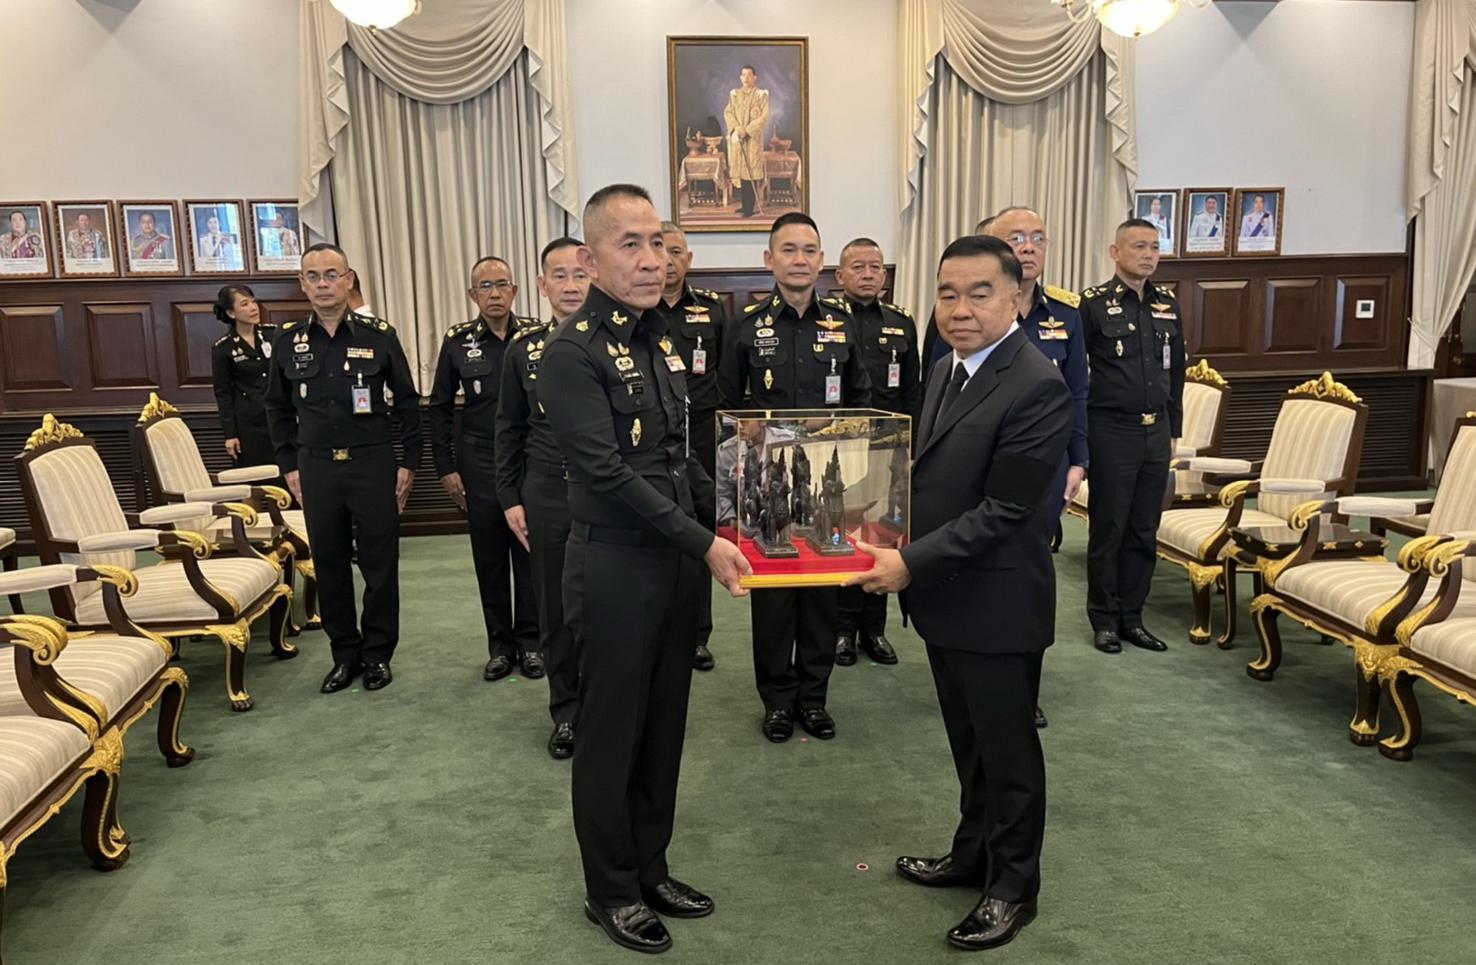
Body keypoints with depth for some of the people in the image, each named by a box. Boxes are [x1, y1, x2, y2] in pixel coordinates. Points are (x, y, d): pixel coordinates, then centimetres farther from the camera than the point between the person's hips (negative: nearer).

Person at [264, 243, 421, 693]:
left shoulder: (379, 335, -2)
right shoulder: (288, 341, 5)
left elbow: (407, 402, 3)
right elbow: (278, 408, 14)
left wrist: (409, 462, 0)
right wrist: (289, 465, 8)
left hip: (373, 462, -2)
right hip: (316, 467, 3)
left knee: (379, 563, 4)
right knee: (329, 565, 9)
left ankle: (377, 654, 18)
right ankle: (345, 653, 23)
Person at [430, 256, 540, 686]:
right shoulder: (457, 341, 2)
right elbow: (439, 408, 6)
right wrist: (446, 468, 2)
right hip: (480, 462, 1)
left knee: (529, 552, 6)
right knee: (489, 556, 8)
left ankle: (530, 640, 20)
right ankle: (499, 643, 21)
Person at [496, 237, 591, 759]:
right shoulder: (523, 348, 5)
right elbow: (509, 428, 9)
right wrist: (510, 499, 5)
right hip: (547, 496, 2)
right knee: (556, 610, 10)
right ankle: (567, 712, 27)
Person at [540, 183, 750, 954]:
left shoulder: (659, 340, 9)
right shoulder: (573, 351, -15)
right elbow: (608, 475, -21)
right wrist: (704, 544, -22)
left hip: (676, 560, 7)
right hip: (615, 566, -7)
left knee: (664, 726, 17)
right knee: (611, 734, 8)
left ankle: (650, 869, 35)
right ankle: (610, 891, 27)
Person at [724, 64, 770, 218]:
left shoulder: (761, 94, -3)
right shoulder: (734, 94, 10)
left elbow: (764, 117, -9)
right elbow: (727, 112, 5)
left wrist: (747, 130, -16)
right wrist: (736, 127, -13)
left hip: (753, 138, -4)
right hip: (736, 137, 5)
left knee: (751, 170, -7)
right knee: (740, 170, 6)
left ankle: (751, 207, -5)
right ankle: (744, 204, 15)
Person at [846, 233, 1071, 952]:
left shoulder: (1036, 388, -20)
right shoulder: (948, 370, 7)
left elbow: (1003, 511, -23)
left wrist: (912, 564, -22)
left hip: (996, 603, -8)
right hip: (945, 596, 8)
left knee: (1007, 750, 10)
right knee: (968, 743, 23)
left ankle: (1013, 886, 29)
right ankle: (975, 853, 41)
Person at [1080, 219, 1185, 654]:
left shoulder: (1167, 304, 11)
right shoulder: (1094, 303, -6)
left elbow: (1176, 371, 17)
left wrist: (1173, 429, 16)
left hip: (1156, 432, 5)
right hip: (1111, 431, -5)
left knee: (1144, 530, 10)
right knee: (1108, 528, 3)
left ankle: (1132, 618, 21)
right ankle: (1104, 619, 16)